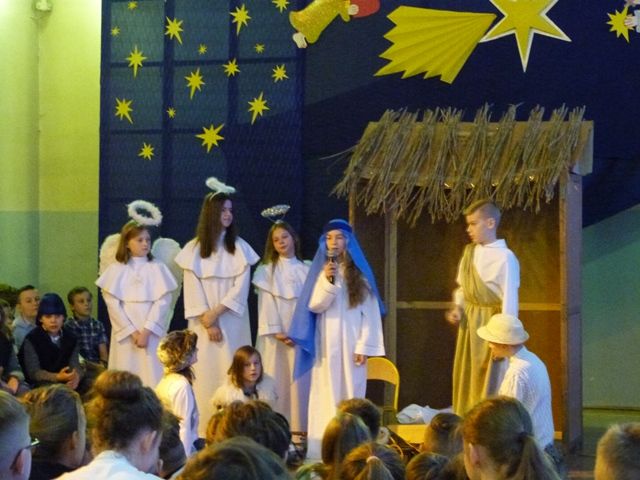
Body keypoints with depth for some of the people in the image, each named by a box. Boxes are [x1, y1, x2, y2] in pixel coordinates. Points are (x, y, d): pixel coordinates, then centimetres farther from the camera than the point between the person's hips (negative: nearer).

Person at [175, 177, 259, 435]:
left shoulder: (240, 247, 6)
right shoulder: (194, 248, 4)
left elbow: (241, 286, -3)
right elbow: (192, 289, -2)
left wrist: (217, 312, -12)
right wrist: (208, 322, -10)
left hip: (233, 322, 0)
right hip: (203, 323, 0)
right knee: (206, 374, -4)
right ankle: (205, 432, -2)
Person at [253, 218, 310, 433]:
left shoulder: (305, 270, 10)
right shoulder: (267, 270, 7)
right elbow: (266, 302, -2)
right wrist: (276, 331, -13)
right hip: (275, 336, -1)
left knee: (299, 382, -2)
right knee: (276, 381, -3)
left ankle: (298, 429, 1)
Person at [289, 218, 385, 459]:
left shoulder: (359, 272, 2)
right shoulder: (321, 271, 6)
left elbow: (369, 311, -1)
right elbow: (314, 306, -2)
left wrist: (364, 346, -8)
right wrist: (327, 282, -17)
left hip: (351, 342, -1)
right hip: (327, 343, 1)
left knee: (351, 393, 0)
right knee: (327, 395, 0)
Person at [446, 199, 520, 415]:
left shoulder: (504, 257, -14)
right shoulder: (469, 252, 8)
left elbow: (510, 299, -15)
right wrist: (458, 308, 0)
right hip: (469, 322, 7)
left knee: (489, 382, -1)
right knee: (465, 379, 11)